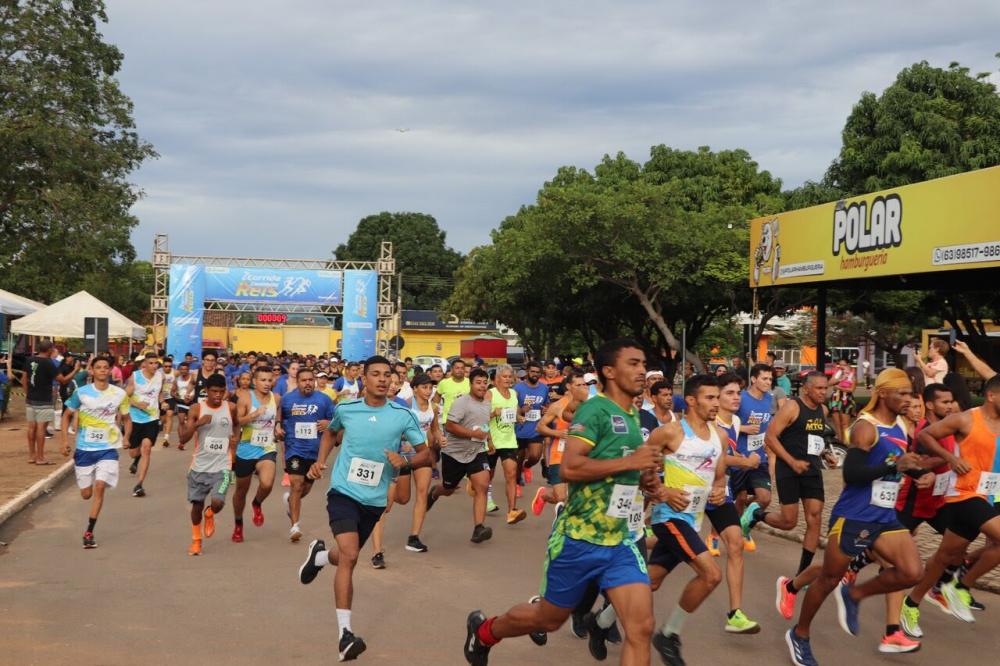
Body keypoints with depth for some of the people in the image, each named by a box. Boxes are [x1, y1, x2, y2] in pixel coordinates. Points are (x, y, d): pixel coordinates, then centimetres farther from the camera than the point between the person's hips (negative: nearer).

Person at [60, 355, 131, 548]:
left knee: (99, 487, -16)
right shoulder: (81, 392, -3)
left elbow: (126, 419, 10)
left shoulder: (120, 394, -1)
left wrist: (126, 437, -8)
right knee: (86, 493, 5)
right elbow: (67, 415, 6)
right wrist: (65, 440, -3)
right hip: (84, 448, 1)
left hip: (108, 448, -1)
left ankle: (89, 532, -8)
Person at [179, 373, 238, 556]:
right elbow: (183, 439, -10)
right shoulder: (197, 409, -7)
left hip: (222, 467, 0)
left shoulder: (231, 408, -3)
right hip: (200, 465, 1)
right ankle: (196, 540, 34)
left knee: (217, 503, -16)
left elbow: (236, 425, 21)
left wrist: (235, 441, 2)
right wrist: (198, 423, -24)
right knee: (197, 503, 10)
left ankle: (209, 515, 22)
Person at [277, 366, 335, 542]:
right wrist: (278, 426, -3)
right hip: (295, 449, -2)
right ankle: (295, 525, -9)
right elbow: (279, 416, 17)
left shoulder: (324, 400, -3)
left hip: (316, 451, 2)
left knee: (307, 487, 17)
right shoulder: (287, 398, 0)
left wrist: (328, 423, -17)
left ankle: (290, 499, 50)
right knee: (297, 485, -14)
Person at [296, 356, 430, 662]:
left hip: (374, 500, 2)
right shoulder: (345, 409, -3)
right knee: (350, 556, -21)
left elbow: (426, 455, -3)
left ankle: (319, 556, 56)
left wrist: (404, 461, -22)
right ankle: (344, 633, -16)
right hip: (343, 492, -2)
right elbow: (331, 433, 20)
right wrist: (320, 461, 5)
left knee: (346, 558, 19)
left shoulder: (403, 415, -7)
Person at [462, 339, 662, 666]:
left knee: (641, 628, -7)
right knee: (549, 619, 13)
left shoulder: (633, 415, 11)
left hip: (620, 542, 7)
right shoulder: (595, 409, -15)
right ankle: (483, 631, 42)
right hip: (579, 539, -6)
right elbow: (569, 467, -27)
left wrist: (644, 479, 6)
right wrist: (630, 461, -24)